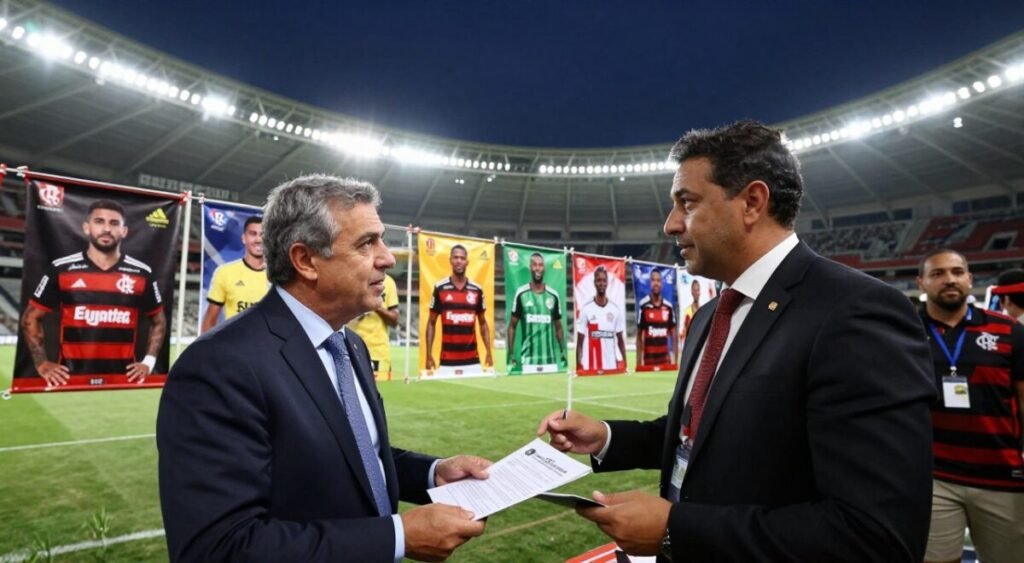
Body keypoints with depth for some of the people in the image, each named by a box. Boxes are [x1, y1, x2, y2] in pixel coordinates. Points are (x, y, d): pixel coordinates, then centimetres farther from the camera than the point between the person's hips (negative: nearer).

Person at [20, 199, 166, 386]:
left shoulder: (142, 274, 2)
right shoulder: (61, 270, 1)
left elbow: (158, 321, 12)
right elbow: (31, 318, 10)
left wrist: (149, 362, 2)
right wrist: (42, 363, 1)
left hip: (123, 377, 1)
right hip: (71, 376, 0)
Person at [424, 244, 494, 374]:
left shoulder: (477, 290, 5)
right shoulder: (440, 288, -1)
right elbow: (431, 323, 4)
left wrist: (489, 352, 4)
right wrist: (429, 355, -3)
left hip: (472, 360, 2)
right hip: (447, 361, -2)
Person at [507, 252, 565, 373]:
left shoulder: (553, 295, 6)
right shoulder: (521, 294, -1)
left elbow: (558, 328, 14)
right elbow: (512, 326, 4)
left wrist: (563, 352, 7)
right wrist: (511, 354, -3)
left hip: (550, 359, 2)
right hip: (528, 359, -2)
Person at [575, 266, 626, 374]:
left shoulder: (616, 310, 7)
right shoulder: (586, 310, -2)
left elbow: (620, 340, 12)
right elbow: (580, 342, 0)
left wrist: (624, 363, 4)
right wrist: (578, 366, -8)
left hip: (612, 366, 3)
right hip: (591, 367, -3)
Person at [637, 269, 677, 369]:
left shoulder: (669, 307, 6)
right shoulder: (643, 306, -5)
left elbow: (673, 334, 10)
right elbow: (639, 335, 0)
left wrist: (675, 359, 4)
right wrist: (638, 361, -3)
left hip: (665, 357, 3)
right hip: (648, 358, -3)